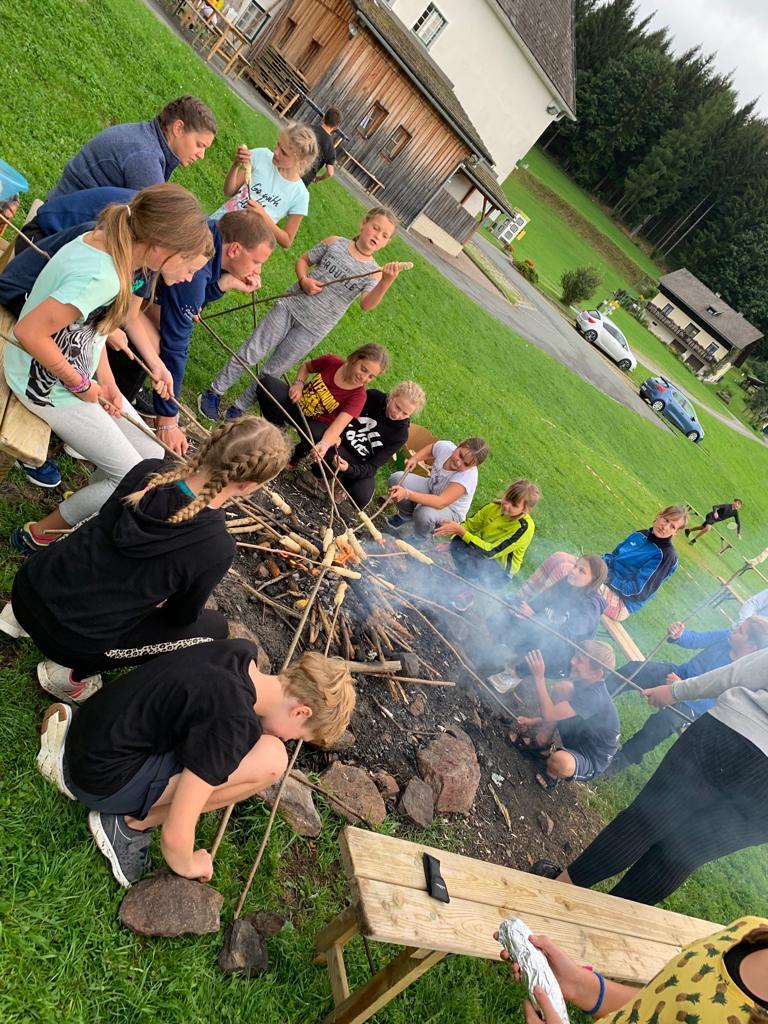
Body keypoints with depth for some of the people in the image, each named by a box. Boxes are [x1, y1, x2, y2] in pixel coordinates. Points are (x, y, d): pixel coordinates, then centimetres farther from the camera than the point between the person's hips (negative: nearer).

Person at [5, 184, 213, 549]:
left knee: (151, 455, 11)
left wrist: (106, 382, 0)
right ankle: (38, 535, 15)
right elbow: (28, 331, -33)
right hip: (49, 385, -9)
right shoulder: (100, 277, -32)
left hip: (78, 373, 9)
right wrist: (80, 384, -19)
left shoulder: (108, 242, -4)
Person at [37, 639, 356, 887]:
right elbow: (174, 836, -22)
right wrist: (187, 866, -1)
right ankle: (132, 822, -1)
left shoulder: (244, 653, -3)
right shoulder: (235, 724, -26)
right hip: (102, 781, -9)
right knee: (269, 760, -18)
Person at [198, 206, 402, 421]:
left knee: (272, 372, 7)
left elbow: (366, 305, -21)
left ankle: (238, 408, 23)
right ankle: (213, 393, 18)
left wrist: (386, 283, -38)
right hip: (291, 306, 1)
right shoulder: (335, 243, 1)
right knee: (249, 354, 2)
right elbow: (303, 260, 11)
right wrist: (304, 280, -10)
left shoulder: (373, 273, -3)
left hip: (312, 329, 0)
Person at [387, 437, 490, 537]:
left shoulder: (468, 477, -37)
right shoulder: (445, 447, -20)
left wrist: (407, 494, -55)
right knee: (397, 479, -18)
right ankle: (405, 516, 11)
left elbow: (441, 503, -46)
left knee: (425, 514, -38)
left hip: (450, 510, -5)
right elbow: (429, 449, 7)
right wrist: (414, 459, -13)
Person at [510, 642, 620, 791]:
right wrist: (532, 722, 0)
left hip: (592, 761, -8)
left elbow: (549, 714, -36)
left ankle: (551, 773, -2)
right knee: (562, 687, -10)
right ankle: (541, 745, 5)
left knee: (561, 760, -43)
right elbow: (555, 712, 9)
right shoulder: (586, 683, -7)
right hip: (576, 737, 8)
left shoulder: (595, 697, -34)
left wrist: (538, 677, -36)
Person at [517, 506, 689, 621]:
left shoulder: (666, 556, -12)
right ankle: (520, 601, -8)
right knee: (558, 557, -10)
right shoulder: (640, 535, 11)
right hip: (603, 580, 8)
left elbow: (638, 591, -18)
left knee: (564, 570, -26)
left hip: (620, 603, -8)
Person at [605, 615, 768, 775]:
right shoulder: (728, 637, -12)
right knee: (634, 667, -15)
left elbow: (711, 705, -25)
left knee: (665, 719, -33)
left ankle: (623, 758, -17)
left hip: (693, 706, -5)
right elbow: (695, 639, -4)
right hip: (678, 673, 6)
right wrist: (677, 635, -26)